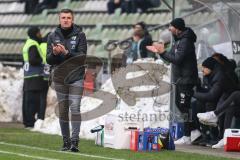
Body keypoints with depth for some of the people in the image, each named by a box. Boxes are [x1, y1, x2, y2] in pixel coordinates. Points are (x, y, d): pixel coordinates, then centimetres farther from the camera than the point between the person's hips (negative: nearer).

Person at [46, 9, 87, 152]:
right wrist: (54, 53, -17)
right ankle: (66, 141, 12)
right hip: (59, 77, 3)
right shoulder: (53, 36, 7)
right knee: (62, 109, 6)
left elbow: (82, 56, -9)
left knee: (75, 108, -11)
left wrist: (67, 52, -22)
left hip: (76, 77, -3)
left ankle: (75, 140, -14)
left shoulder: (80, 35, -1)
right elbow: (49, 60, 5)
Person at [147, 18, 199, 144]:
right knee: (179, 103, 15)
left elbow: (177, 59, -23)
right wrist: (159, 51, 12)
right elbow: (173, 57, 19)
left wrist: (163, 52, -16)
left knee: (184, 107, -11)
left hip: (186, 80, -11)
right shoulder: (179, 40, 16)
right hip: (180, 79, 11)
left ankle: (187, 137, -11)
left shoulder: (185, 41, -16)